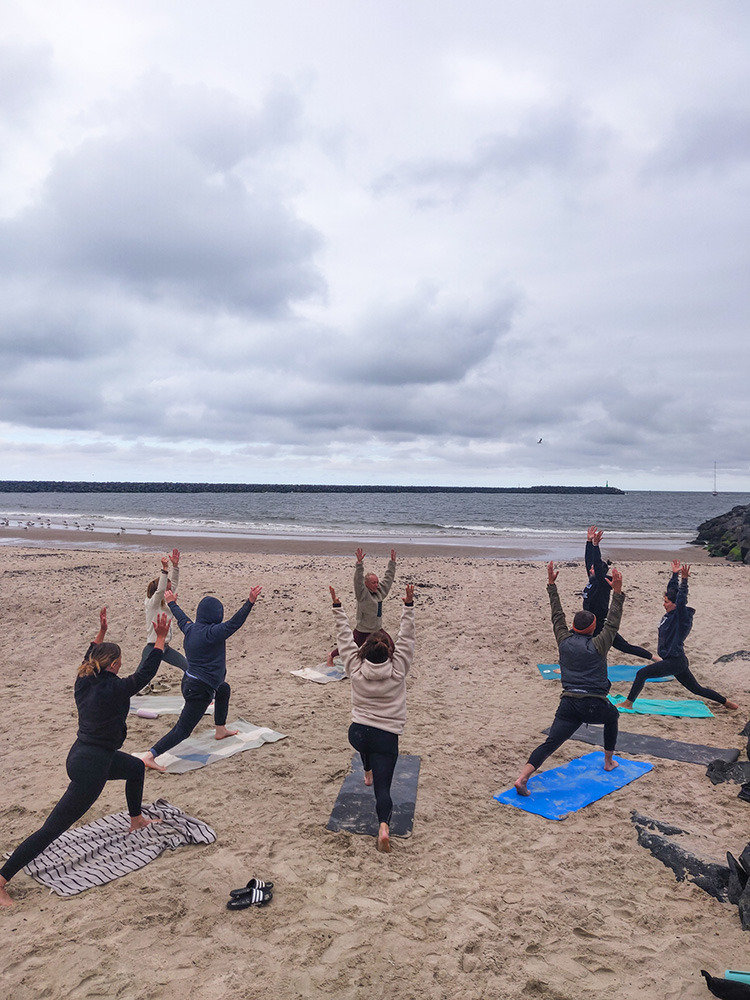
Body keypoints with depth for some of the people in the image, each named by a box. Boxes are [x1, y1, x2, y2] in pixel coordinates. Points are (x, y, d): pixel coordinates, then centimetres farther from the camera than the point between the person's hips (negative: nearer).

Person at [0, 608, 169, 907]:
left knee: (136, 767, 29)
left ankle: (137, 821, 48)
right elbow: (146, 673, -12)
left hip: (81, 755, 10)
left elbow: (89, 660, 19)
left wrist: (101, 633, 21)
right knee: (53, 828, -2)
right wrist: (160, 639, -7)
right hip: (91, 768, -9)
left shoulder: (84, 681, -2)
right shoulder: (114, 689, -21)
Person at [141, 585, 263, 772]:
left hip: (189, 680, 10)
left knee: (224, 690, 33)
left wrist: (172, 603, 41)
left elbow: (182, 619, 23)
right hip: (199, 690, -10)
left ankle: (221, 730, 45)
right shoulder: (213, 632, -20)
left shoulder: (191, 628, 3)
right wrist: (250, 602, -32)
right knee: (182, 730, -4)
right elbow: (235, 622, -28)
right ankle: (150, 756, -8)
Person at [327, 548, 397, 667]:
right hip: (362, 631, -6)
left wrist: (392, 562, 6)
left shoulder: (380, 591, 2)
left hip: (377, 629, 6)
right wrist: (359, 563, -43)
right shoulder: (363, 594, -17)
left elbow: (389, 577, 10)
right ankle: (331, 655, 30)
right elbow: (358, 580, -32)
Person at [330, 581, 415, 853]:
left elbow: (345, 636, 0)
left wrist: (337, 606, 5)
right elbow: (406, 637, -6)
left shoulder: (355, 668, -7)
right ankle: (383, 824, -25)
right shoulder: (398, 670, -11)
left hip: (357, 733, 3)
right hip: (387, 738, -3)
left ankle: (368, 773, 57)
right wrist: (408, 606, -6)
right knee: (383, 787, 0)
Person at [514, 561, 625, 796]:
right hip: (595, 705, -2)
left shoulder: (564, 641, 6)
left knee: (551, 743, -7)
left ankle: (523, 777, -25)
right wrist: (617, 593, -4)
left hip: (569, 704, 2)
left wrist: (551, 585, 16)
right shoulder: (598, 645, -3)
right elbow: (612, 623, 0)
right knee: (612, 716, 33)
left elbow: (557, 615, 13)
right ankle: (609, 761, 42)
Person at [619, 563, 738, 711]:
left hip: (675, 662, -10)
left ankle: (628, 703, -8)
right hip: (675, 661, 10)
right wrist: (674, 574, 6)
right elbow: (672, 590, 11)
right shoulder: (671, 614, 5)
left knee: (642, 674, -13)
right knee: (697, 688, 21)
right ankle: (726, 702, 32)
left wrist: (684, 580, -36)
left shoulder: (682, 617, -17)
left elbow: (681, 600, -32)